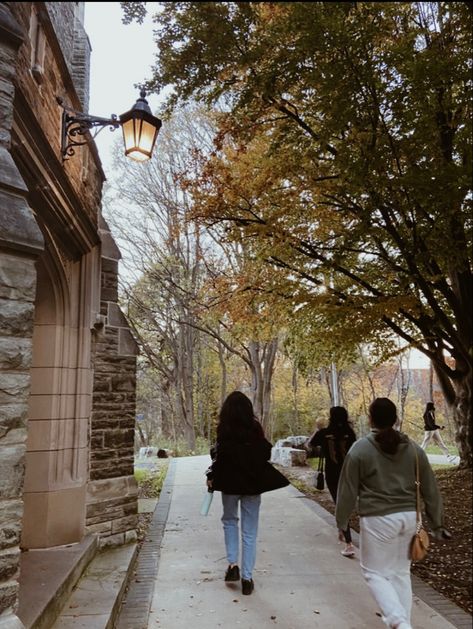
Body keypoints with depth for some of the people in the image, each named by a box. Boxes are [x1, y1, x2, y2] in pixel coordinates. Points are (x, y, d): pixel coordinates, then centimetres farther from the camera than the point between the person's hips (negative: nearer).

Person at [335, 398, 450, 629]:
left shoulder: (360, 449, -9)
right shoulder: (413, 448, 3)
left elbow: (348, 490, -5)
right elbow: (430, 489, 7)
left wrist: (341, 520, 7)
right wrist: (437, 523, 16)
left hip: (377, 519, -5)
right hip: (408, 516, 5)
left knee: (374, 572, 10)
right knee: (401, 571, 19)